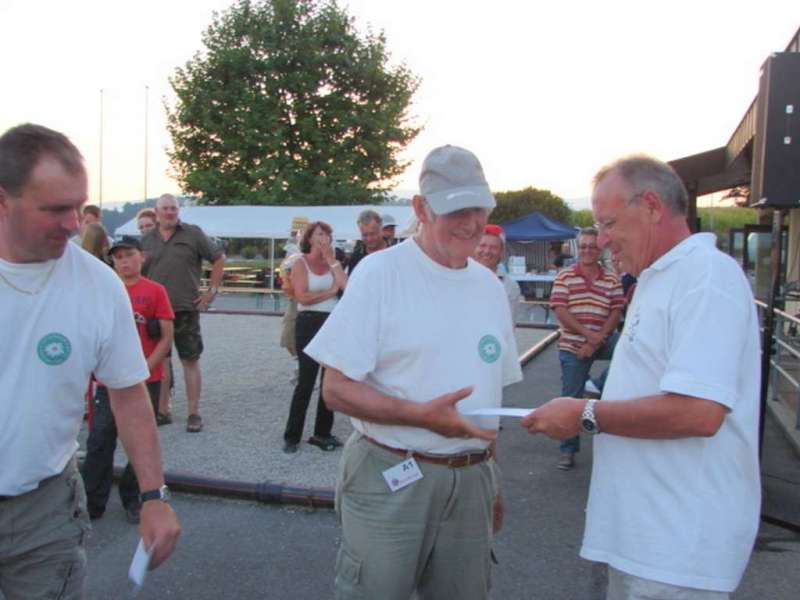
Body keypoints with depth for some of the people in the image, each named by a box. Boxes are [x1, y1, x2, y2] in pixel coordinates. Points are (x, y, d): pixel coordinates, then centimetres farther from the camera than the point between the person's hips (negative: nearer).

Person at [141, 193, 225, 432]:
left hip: (186, 309, -3)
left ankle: (194, 413, 8)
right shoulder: (147, 240, 9)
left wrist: (212, 291, -1)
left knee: (190, 360, 1)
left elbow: (219, 258, 2)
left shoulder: (193, 233, 0)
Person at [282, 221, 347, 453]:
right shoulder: (301, 263, -1)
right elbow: (302, 296, -14)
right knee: (306, 380, -4)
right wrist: (331, 291, -5)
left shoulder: (332, 262, 11)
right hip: (310, 323, -5)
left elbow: (346, 286, -7)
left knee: (330, 380, 8)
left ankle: (322, 433, 20)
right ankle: (292, 436, 8)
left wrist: (332, 259, -3)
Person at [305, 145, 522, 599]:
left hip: (472, 480, 6)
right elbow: (337, 389, -13)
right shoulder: (381, 272, -11)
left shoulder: (490, 286, 8)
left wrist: (493, 481, 18)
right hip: (391, 480, -5)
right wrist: (423, 415, -24)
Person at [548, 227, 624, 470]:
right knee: (571, 398, 4)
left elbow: (616, 313, -1)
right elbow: (560, 311, -10)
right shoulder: (565, 276, -2)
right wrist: (587, 333, -18)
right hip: (573, 347, -2)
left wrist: (596, 340, -13)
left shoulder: (612, 279, 4)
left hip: (602, 342, 2)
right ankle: (568, 449, 17)